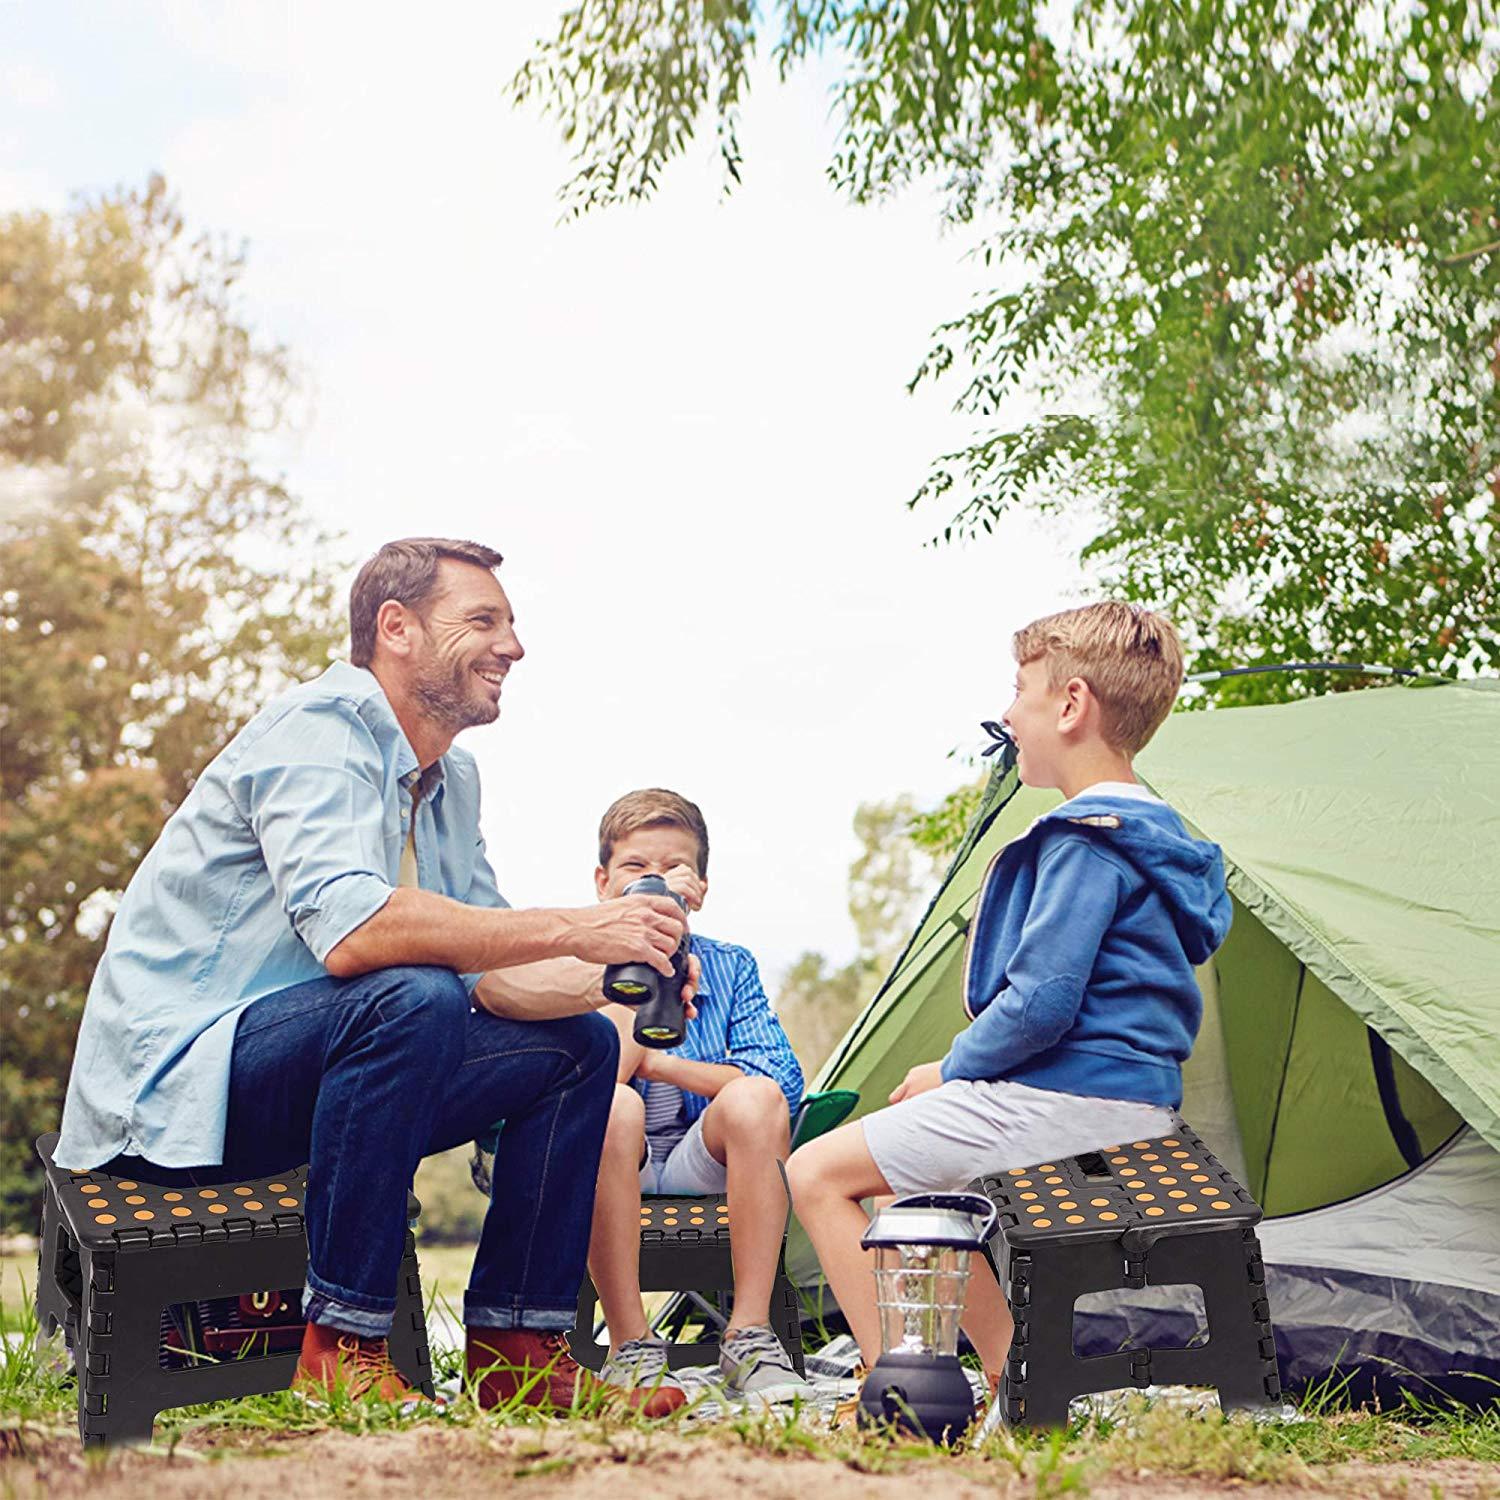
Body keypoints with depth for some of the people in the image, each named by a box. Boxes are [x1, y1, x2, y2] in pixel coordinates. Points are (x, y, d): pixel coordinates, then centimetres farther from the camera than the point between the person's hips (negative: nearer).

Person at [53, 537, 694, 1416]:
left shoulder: (452, 779, 14)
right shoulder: (322, 729, -15)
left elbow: (491, 974, 7)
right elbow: (348, 930, -33)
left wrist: (610, 975, -12)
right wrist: (571, 930, -29)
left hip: (299, 1077, 9)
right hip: (173, 1080, -9)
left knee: (579, 1045, 4)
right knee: (413, 999, -34)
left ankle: (517, 1347, 1)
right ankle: (344, 1349, -26)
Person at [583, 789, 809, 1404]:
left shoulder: (730, 967, 8)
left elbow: (783, 1080, -7)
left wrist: (658, 1063, -13)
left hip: (701, 1168, 2)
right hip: (611, 1171, -2)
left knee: (755, 1099, -28)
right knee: (613, 1105, -34)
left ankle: (749, 1336, -24)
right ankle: (630, 1346, -27)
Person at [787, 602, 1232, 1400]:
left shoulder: (1085, 842, -15)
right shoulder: (1152, 836, 17)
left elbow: (1040, 1003, -22)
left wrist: (952, 1069, -4)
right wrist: (962, 1072, 16)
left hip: (1063, 1102, -10)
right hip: (1139, 1110, 10)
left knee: (818, 1174, -3)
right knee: (930, 1183, 30)